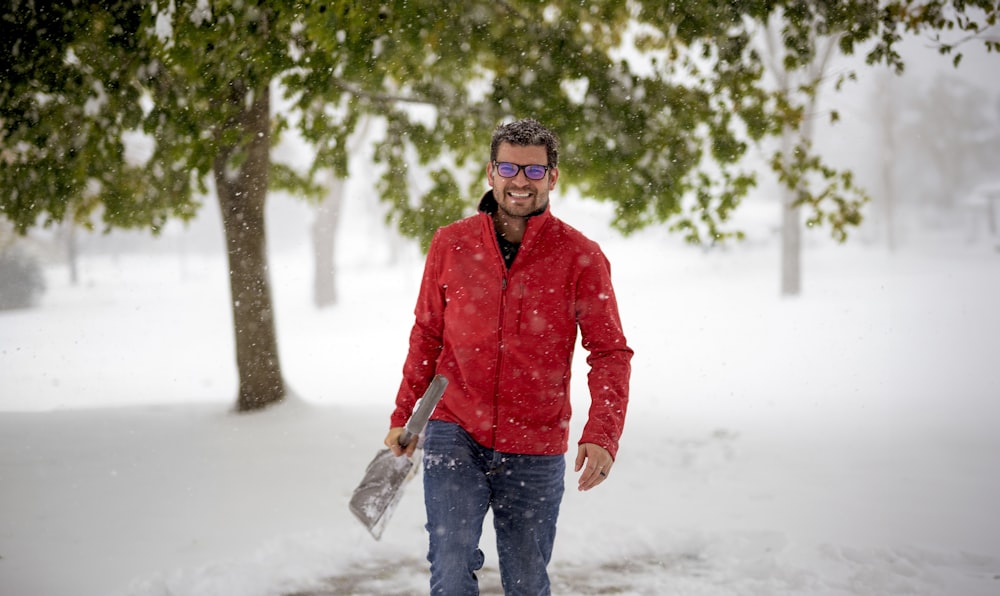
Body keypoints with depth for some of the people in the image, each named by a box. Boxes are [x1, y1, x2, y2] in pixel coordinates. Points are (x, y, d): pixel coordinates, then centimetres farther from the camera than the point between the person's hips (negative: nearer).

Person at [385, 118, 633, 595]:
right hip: (454, 433, 0)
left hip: (536, 451, 0)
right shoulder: (450, 244, 1)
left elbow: (610, 353, -5)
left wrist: (602, 435, -18)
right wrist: (403, 416, 11)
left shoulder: (581, 257, -5)